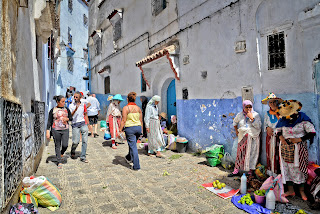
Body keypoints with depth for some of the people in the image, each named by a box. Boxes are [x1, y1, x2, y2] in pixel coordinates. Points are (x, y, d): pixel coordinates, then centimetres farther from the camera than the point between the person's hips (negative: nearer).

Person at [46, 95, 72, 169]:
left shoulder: (67, 109, 7)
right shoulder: (53, 110, 0)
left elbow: (71, 118, 16)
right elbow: (49, 121, 2)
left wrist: (67, 119, -7)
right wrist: (48, 131, -3)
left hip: (65, 130, 2)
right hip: (56, 130, -1)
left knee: (65, 145, -5)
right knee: (57, 146, 5)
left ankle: (61, 153, 29)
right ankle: (59, 162, 16)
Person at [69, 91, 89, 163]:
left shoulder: (83, 105, 8)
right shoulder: (71, 105, 1)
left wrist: (88, 124, 12)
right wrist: (75, 109, -23)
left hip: (83, 124, 2)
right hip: (75, 125, -2)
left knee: (85, 141, -1)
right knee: (75, 141, -4)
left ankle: (83, 157, 9)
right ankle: (73, 152, 28)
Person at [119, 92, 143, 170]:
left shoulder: (125, 108, -10)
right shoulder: (138, 108, 5)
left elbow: (123, 121, -13)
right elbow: (141, 120, 9)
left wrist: (120, 130, -6)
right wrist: (141, 130, 18)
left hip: (129, 128, -5)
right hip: (138, 127, 5)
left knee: (133, 147, 1)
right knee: (133, 144, 25)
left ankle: (136, 166, 4)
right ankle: (129, 158, 48)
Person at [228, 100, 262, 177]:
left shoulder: (256, 115, -1)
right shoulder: (239, 115, 5)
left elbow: (258, 126, -11)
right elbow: (235, 122, 25)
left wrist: (251, 118, -17)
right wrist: (236, 130, 17)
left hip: (253, 138, -2)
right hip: (242, 137, 2)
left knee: (252, 154, -1)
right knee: (240, 153, 2)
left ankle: (250, 172, 11)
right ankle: (236, 170, 9)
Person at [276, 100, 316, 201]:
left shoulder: (302, 119, -12)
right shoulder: (283, 119, -1)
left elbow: (312, 132, -10)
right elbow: (278, 129, 15)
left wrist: (299, 139, -17)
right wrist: (281, 137, -4)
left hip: (298, 148, -3)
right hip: (285, 148, 3)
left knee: (299, 169, 2)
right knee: (287, 168, 6)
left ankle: (302, 191, 20)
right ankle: (290, 190, 18)